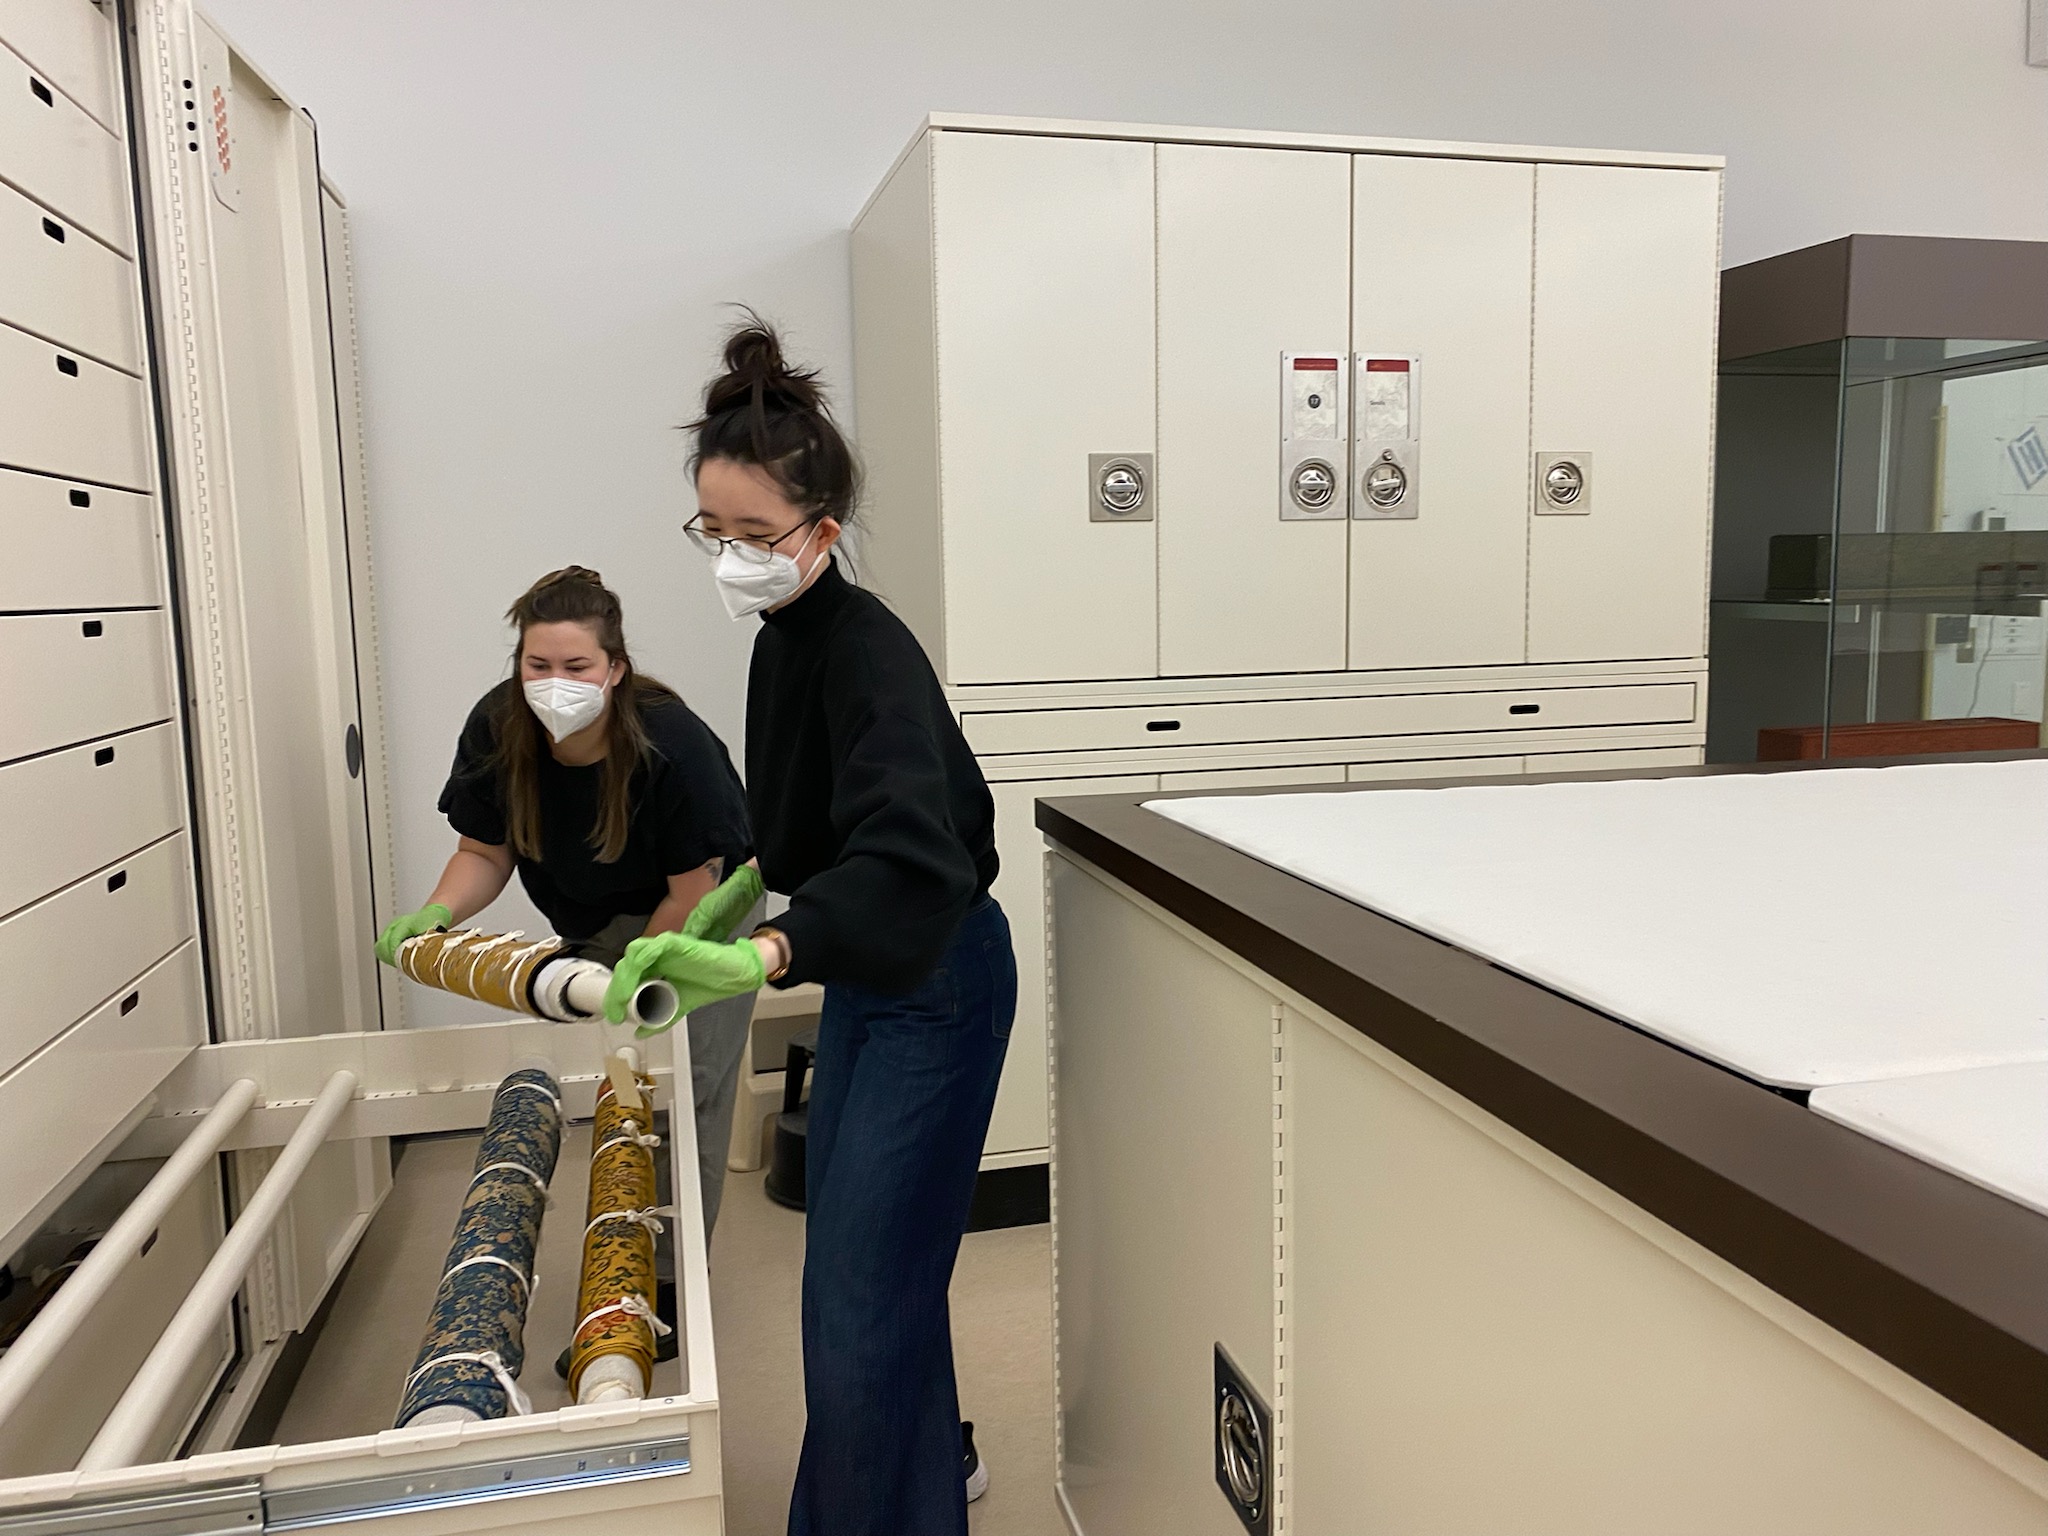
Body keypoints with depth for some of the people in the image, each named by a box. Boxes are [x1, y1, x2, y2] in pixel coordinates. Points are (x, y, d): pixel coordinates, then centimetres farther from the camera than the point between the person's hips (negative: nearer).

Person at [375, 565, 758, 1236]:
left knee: (687, 1094, -7)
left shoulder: (675, 745, -33)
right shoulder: (495, 729, -20)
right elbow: (486, 853, -7)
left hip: (700, 920, -4)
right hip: (594, 926, 4)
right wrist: (436, 913, -26)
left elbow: (692, 897, -23)